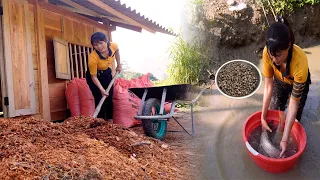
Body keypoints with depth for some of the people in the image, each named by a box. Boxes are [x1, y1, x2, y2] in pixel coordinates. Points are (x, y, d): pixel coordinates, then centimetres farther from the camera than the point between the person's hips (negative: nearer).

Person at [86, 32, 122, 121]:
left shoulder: (113, 46, -26)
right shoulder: (92, 57, -38)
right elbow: (94, 77, -25)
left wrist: (118, 64, 7)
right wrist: (102, 90, -32)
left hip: (107, 73, 5)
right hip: (94, 76, -4)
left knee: (109, 99, 6)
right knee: (100, 99, -9)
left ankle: (110, 122, 19)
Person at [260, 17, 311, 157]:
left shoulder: (300, 62, -45)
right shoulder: (268, 52, -37)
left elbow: (293, 104, -38)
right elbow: (268, 86, -27)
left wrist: (285, 139, -37)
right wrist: (263, 117, -25)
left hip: (298, 83, -2)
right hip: (280, 82, 3)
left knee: (294, 119, 7)